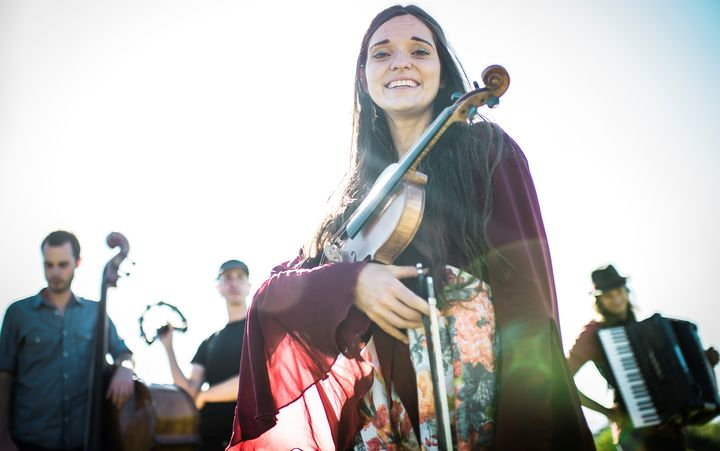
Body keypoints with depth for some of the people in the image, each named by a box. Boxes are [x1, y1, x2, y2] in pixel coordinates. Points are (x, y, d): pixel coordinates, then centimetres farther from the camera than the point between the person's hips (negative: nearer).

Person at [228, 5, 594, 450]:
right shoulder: (360, 190, 12)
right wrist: (351, 280, -15)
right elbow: (272, 291, 5)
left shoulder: (485, 150, 0)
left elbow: (526, 291, -8)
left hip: (480, 404, -3)